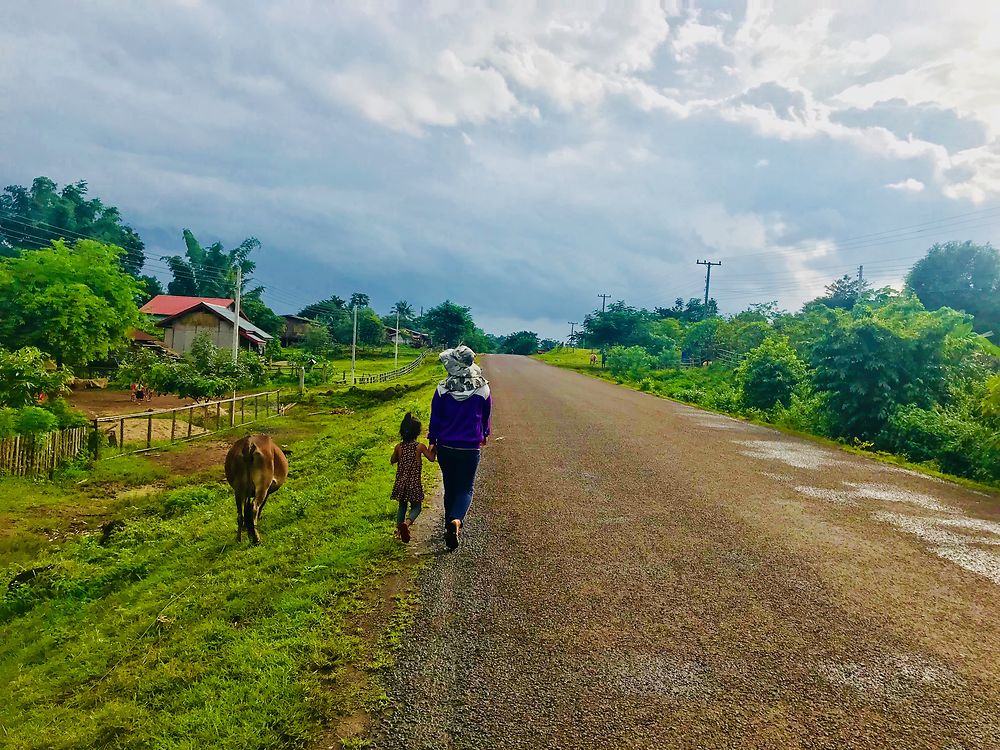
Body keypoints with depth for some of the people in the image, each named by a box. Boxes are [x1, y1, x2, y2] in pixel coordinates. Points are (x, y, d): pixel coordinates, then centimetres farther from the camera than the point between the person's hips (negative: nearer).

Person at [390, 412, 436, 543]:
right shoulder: (420, 447, -10)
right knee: (416, 507, 9)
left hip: (401, 482, 3)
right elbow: (432, 458, 0)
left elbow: (392, 461, 12)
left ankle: (399, 529, 19)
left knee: (402, 506, 22)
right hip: (414, 483, -3)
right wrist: (432, 448, 17)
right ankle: (407, 523, -19)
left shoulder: (399, 447, -3)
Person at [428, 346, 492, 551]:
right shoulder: (483, 389, -6)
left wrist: (432, 441, 12)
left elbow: (434, 417, -1)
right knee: (466, 488, 5)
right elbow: (486, 416, 9)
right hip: (470, 448, -1)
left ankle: (450, 524, 27)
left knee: (450, 486, 18)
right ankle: (456, 520, -21)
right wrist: (484, 434, 28)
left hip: (445, 447, 1)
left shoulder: (442, 389, -8)